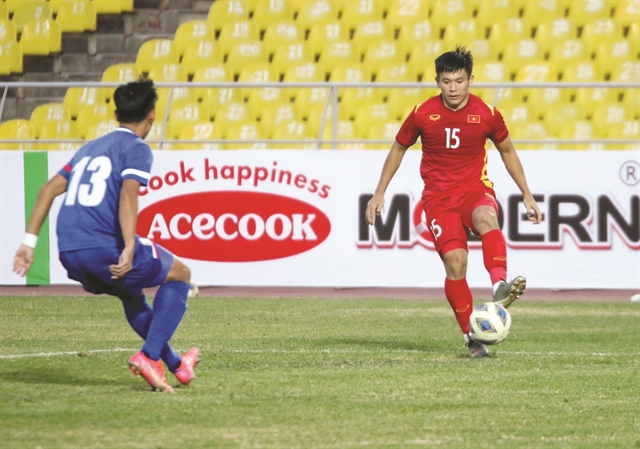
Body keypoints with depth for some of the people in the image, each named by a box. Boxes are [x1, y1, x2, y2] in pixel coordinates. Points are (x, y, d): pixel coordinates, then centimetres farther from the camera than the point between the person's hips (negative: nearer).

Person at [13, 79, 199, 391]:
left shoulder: (91, 148, 25)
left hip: (69, 252, 7)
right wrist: (129, 249, -25)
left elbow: (49, 189, 19)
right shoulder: (137, 148, 1)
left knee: (130, 293, 33)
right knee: (180, 274, 13)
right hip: (105, 246, -7)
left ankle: (175, 365, 39)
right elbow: (128, 193, -17)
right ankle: (149, 356, -2)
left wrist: (29, 242, 18)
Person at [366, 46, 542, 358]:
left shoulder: (487, 114, -2)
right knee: (455, 261, -17)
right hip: (438, 196, 0)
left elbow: (507, 151, 15)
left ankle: (500, 286, -57)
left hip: (475, 188, 0)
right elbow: (398, 149, 14)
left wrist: (526, 195, 15)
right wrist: (379, 193, 12)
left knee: (487, 219, -37)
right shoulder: (422, 114, -2)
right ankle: (471, 337, -7)